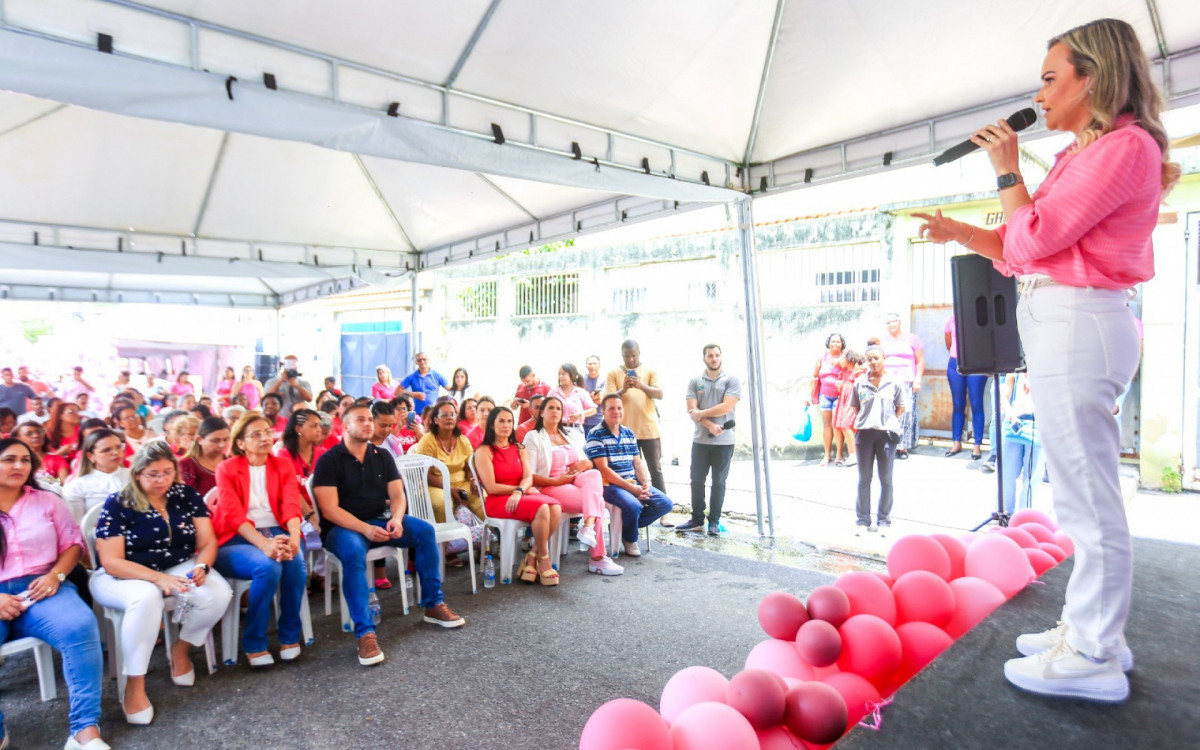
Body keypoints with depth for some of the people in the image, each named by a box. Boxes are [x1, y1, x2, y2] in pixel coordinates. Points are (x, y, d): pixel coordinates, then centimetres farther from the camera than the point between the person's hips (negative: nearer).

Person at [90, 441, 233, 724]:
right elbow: (111, 562, -16)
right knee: (146, 597, -39)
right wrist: (159, 578, -30)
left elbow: (207, 542, -2)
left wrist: (201, 567, -25)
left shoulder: (188, 496, -2)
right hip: (122, 577, -3)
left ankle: (181, 648, 3)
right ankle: (134, 686, -24)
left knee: (219, 593, -26)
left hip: (178, 570, 3)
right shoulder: (117, 505, -11)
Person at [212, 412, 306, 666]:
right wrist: (265, 545, -30)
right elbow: (233, 514, -13)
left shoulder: (283, 465, 8)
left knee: (295, 561, -30)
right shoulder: (227, 469, 0)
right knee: (268, 567, -33)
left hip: (277, 532, 3)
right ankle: (254, 644, -13)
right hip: (237, 539, -2)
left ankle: (290, 636, -10)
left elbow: (291, 505, -6)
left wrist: (294, 537, -28)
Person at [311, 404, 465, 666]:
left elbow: (397, 495, 4)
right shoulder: (328, 461, -7)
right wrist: (365, 529, -28)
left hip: (379, 521, 5)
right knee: (354, 552, -38)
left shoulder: (382, 456, 8)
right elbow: (329, 509, -15)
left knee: (425, 530, -16)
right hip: (342, 527, -5)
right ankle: (365, 632, -34)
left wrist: (397, 518, -20)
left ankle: (433, 605, -6)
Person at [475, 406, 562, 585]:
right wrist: (522, 488, -5)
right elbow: (491, 487, -8)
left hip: (521, 496, 6)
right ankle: (543, 560, -12)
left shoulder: (519, 449, 17)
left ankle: (531, 559, -11)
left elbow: (529, 478, 4)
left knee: (555, 507, -25)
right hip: (497, 501, -6)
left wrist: (519, 492, -18)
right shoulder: (484, 451, -1)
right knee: (541, 508, -30)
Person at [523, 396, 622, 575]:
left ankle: (588, 527, -48)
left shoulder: (572, 435, 22)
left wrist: (584, 464, -4)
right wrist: (557, 480, -19)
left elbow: (589, 463, 22)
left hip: (576, 482, 5)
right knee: (597, 500, -27)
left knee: (594, 474, -31)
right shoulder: (533, 437, 3)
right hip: (549, 488, -5)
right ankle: (597, 558, -24)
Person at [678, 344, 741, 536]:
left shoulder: (732, 380, -1)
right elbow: (692, 410, -4)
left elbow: (727, 407, -13)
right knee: (696, 480, 7)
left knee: (718, 482, 6)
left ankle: (714, 522, 15)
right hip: (701, 440, 2)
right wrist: (710, 425, -16)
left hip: (724, 441, -2)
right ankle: (697, 519, 18)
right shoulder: (695, 381, 6)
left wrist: (701, 413, -8)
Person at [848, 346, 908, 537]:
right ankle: (863, 520, 17)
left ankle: (884, 520, 19)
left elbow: (901, 408, 6)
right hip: (864, 433, 1)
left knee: (886, 479, 7)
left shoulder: (894, 382, -2)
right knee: (863, 479, 8)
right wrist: (867, 419, 1)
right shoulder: (860, 383, 2)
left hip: (887, 433, -1)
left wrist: (888, 421, -3)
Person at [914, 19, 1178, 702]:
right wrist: (961, 232, 8)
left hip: (1078, 324, -10)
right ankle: (1093, 629, 28)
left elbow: (1033, 239, -15)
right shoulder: (1085, 155, 20)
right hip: (1062, 324, 11)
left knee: (1089, 498, -4)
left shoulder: (1124, 146, -8)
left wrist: (1008, 171, -3)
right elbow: (1024, 254, 17)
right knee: (1088, 494, 15)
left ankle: (1094, 659, 7)